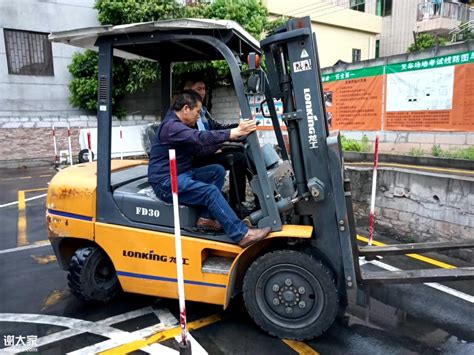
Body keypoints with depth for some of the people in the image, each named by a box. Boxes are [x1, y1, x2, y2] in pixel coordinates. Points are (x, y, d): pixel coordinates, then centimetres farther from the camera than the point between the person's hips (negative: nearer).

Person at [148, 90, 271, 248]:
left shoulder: (181, 125, 17)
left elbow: (200, 149, 12)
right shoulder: (171, 126, -17)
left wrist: (226, 138, 1)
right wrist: (235, 132, -33)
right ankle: (242, 235, -24)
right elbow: (201, 137, -31)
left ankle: (206, 217, -5)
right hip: (167, 182, -10)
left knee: (217, 170, -2)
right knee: (210, 191, -25)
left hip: (182, 175, 10)